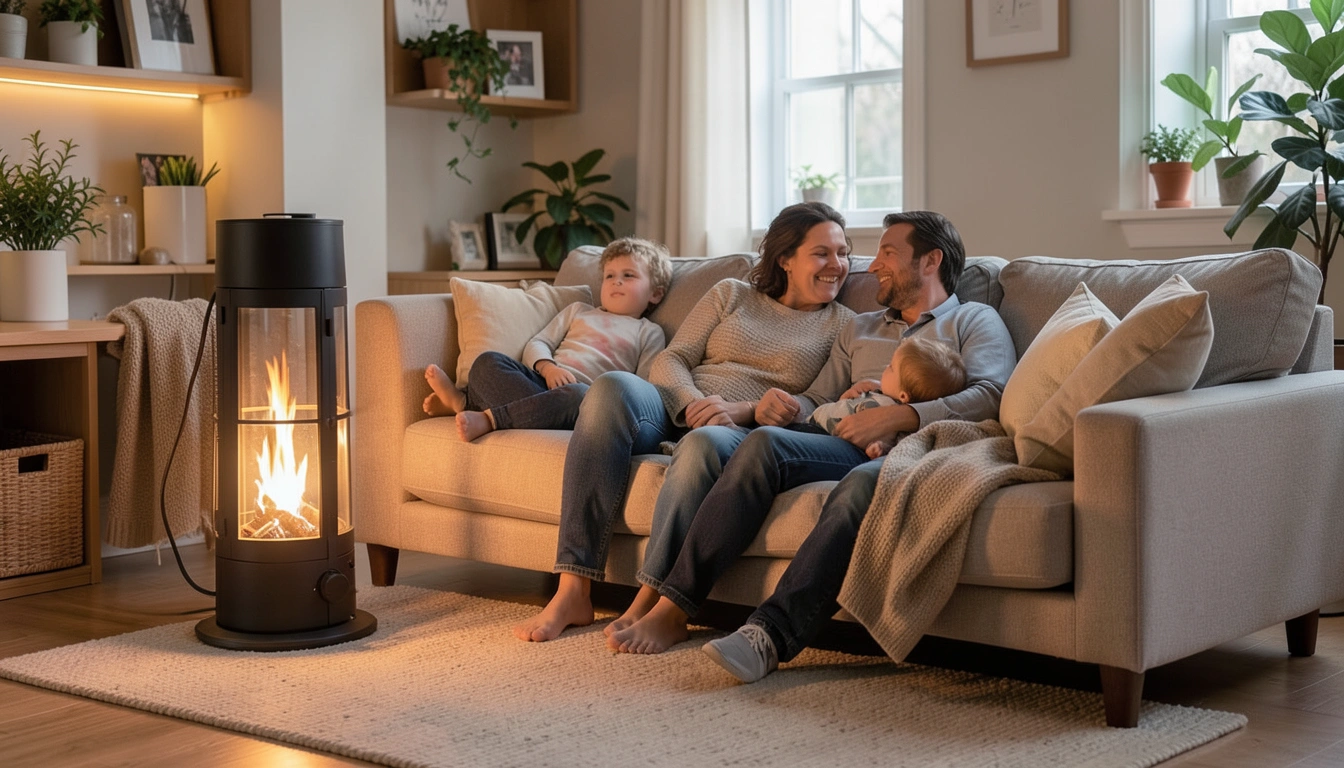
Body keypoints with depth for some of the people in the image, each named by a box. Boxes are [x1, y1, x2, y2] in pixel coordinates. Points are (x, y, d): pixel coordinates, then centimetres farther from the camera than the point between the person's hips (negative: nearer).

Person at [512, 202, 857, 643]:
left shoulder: (842, 324, 15)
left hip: (742, 432, -2)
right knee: (612, 387, -33)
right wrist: (692, 401, -11)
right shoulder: (731, 294, 21)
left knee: (704, 443, -40)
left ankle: (647, 603, -39)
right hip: (674, 408, 3)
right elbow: (670, 360, 12)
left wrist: (743, 410, -14)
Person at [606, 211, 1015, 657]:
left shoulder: (973, 320, 18)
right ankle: (673, 609, -34)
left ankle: (771, 632, -50)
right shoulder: (860, 329, 36)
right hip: (850, 450, 4)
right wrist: (783, 408, 3)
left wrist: (898, 416, -15)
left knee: (862, 484, -39)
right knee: (765, 441, -27)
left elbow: (990, 395, -2)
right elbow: (815, 402, 29)